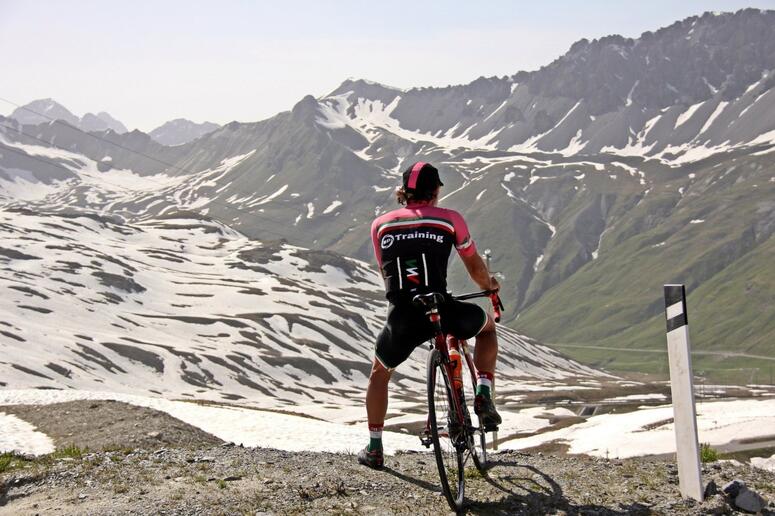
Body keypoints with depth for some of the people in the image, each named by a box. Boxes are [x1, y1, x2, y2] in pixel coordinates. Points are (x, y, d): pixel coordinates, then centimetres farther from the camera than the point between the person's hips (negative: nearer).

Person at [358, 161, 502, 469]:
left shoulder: (381, 224, 16)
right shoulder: (450, 219, 9)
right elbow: (475, 268, 19)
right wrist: (489, 286, 41)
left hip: (402, 319, 2)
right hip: (442, 312, -2)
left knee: (380, 371, 30)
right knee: (486, 325, 31)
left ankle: (374, 449, 29)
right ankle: (483, 394, 13)